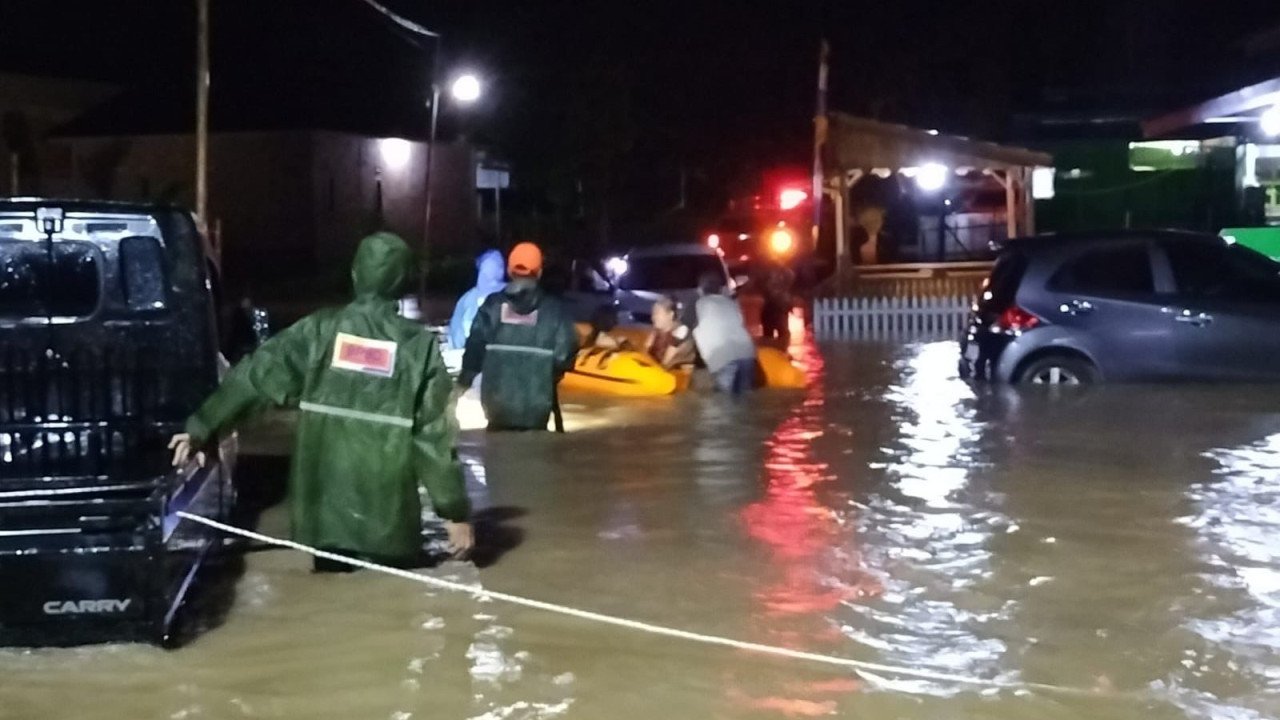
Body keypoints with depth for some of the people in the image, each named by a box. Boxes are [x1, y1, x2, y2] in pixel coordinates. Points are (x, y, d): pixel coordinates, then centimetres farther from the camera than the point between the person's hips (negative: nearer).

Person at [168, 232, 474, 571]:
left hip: (324, 514, 2)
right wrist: (456, 512, -1)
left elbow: (254, 378, 2)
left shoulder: (318, 330, 0)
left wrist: (202, 429, 13)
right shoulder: (419, 347, -5)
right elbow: (434, 437, -6)